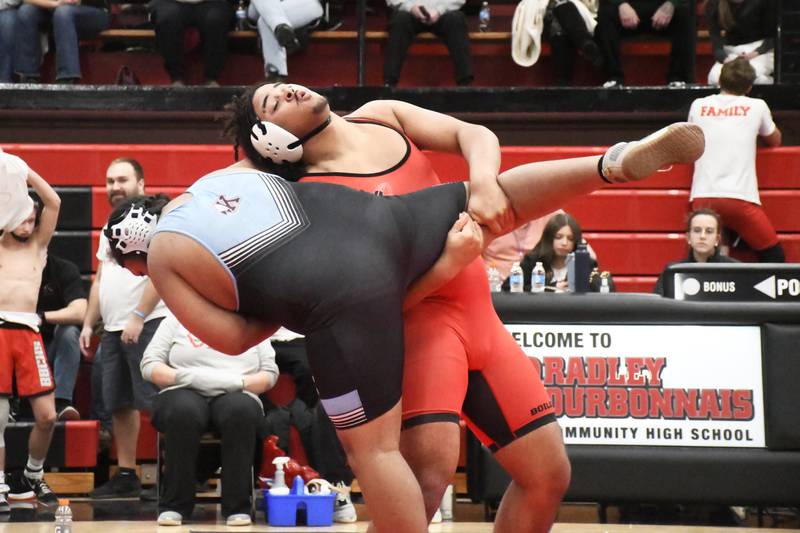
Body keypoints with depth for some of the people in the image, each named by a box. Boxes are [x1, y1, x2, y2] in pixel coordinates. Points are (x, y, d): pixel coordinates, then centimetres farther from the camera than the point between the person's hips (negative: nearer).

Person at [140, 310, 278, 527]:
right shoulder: (176, 320, 15)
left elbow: (270, 373, 9)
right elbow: (149, 365, 5)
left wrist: (238, 382, -11)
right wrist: (190, 377, -11)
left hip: (235, 396, 1)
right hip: (186, 392, -1)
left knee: (240, 411, -37)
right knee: (184, 411, -38)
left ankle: (237, 506, -32)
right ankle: (174, 505, -29)